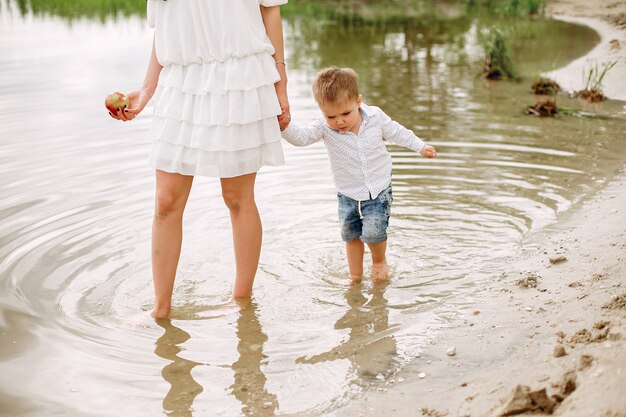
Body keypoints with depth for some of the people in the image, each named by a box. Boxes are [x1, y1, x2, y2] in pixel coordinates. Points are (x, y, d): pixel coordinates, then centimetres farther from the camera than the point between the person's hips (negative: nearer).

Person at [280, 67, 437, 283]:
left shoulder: (375, 117, -13)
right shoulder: (324, 128, -16)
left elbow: (397, 133, 3)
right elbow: (301, 137, -29)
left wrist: (421, 147, 10)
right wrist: (285, 127, -48)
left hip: (378, 190, -2)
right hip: (348, 194, 2)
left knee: (373, 233, -11)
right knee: (350, 235, 13)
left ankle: (379, 260, 21)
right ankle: (355, 275, 34)